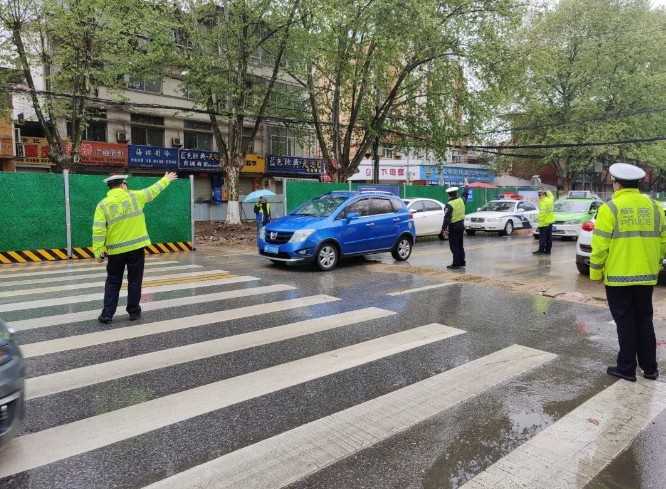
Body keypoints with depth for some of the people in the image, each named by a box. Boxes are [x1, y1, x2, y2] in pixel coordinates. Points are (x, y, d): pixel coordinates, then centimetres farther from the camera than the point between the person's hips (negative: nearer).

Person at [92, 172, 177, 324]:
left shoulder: (103, 205, -5)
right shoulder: (134, 197, -3)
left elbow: (98, 231, -10)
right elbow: (153, 191, 13)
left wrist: (98, 252, -4)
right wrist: (166, 179, 29)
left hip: (116, 250, 0)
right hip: (136, 247, 0)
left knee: (113, 282, 12)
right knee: (134, 281, 11)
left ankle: (107, 314, 11)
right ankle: (133, 311, 18)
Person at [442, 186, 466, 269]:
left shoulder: (450, 205, -19)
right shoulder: (461, 201, 0)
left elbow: (447, 218, -21)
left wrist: (444, 228, -16)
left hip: (453, 226, -7)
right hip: (461, 224, 7)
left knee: (454, 246, -2)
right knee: (460, 245, 17)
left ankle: (456, 263, -1)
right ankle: (462, 262, 25)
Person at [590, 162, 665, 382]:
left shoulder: (610, 208, -11)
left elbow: (600, 245, -14)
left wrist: (595, 272, -4)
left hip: (618, 276, -5)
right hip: (647, 276, 5)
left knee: (625, 323, 5)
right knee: (644, 321, 16)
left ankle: (626, 368, 13)